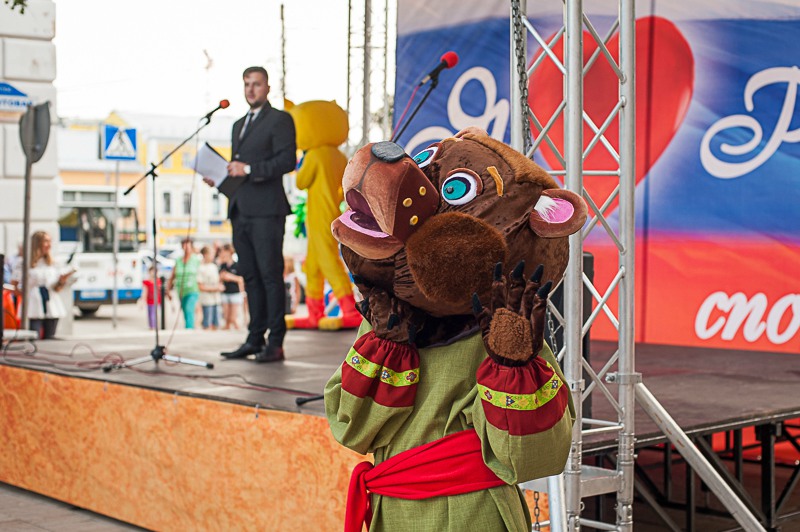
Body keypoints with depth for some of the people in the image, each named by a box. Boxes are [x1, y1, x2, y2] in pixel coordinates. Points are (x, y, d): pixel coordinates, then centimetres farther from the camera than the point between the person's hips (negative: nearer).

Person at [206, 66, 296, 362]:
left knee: (271, 275, -7)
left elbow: (288, 160, -12)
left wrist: (249, 169, -17)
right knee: (250, 277, 8)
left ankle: (275, 343, -6)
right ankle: (255, 340, 12)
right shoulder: (239, 125, 24)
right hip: (240, 212, 8)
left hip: (266, 211, -8)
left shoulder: (279, 120, 0)